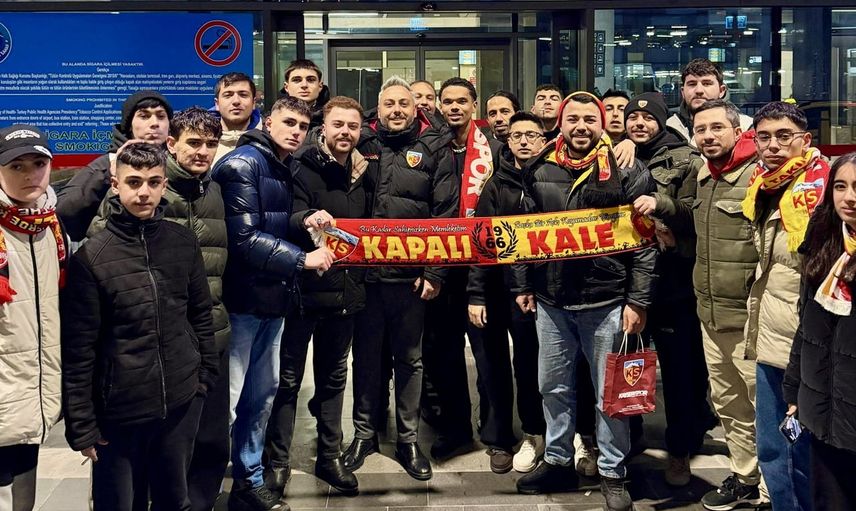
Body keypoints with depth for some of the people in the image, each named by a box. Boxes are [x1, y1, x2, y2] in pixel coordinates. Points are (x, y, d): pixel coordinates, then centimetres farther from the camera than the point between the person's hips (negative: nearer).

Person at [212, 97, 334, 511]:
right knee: (226, 398, -4)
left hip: (271, 297, 9)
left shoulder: (284, 170, 15)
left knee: (262, 393, 16)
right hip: (240, 298, -9)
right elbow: (244, 237, -19)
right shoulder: (242, 164, -12)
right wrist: (302, 259, -16)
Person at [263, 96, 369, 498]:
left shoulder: (360, 173, 10)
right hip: (304, 289, -6)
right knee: (288, 378, 3)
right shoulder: (302, 167, -8)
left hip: (344, 291, 6)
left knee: (334, 377, 15)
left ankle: (330, 457, 25)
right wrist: (307, 220, -44)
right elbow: (291, 217, -22)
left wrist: (361, 280, 11)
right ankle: (277, 461, 13)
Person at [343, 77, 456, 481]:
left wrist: (435, 271, -8)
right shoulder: (362, 143, 5)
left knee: (410, 358, 10)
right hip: (365, 270, 1)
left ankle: (408, 439, 22)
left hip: (411, 275, -1)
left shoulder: (432, 150, 1)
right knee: (366, 355, 11)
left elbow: (446, 214, -2)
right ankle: (364, 433, 26)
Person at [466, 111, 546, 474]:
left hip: (535, 290, -1)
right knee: (493, 369, 6)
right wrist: (475, 294, -7)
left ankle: (534, 434, 25)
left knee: (529, 365, 5)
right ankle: (498, 439, 20)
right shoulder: (497, 185, 4)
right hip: (494, 291, 1)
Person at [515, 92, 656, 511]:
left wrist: (637, 301, -11)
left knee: (610, 394, 6)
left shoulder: (626, 173, -7)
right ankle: (557, 461, 31)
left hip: (607, 302, -4)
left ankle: (613, 473, 20)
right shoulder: (539, 171, 5)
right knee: (553, 387, 15)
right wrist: (524, 284, 13)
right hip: (551, 301, 4)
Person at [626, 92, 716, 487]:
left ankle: (681, 449, 13)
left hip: (673, 275, -4)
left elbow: (695, 214, -10)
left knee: (679, 362, 1)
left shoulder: (684, 160, -1)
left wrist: (660, 205, -24)